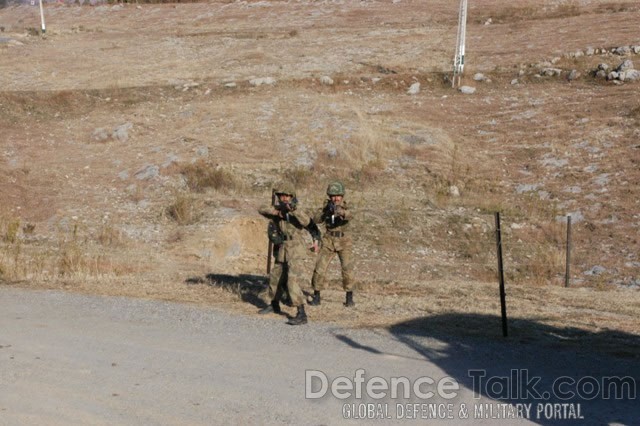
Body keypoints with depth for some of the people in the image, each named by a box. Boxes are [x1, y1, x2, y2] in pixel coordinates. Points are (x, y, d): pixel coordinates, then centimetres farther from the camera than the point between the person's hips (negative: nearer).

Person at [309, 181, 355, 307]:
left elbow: (348, 216, -33)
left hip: (344, 241, -2)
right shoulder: (326, 205, -1)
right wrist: (326, 211, -29)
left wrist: (339, 211, -54)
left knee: (347, 268, -14)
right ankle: (316, 297, 7)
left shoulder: (346, 206, -9)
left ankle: (349, 298, 0)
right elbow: (316, 219, -11)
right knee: (320, 268, -6)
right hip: (329, 241, 2)